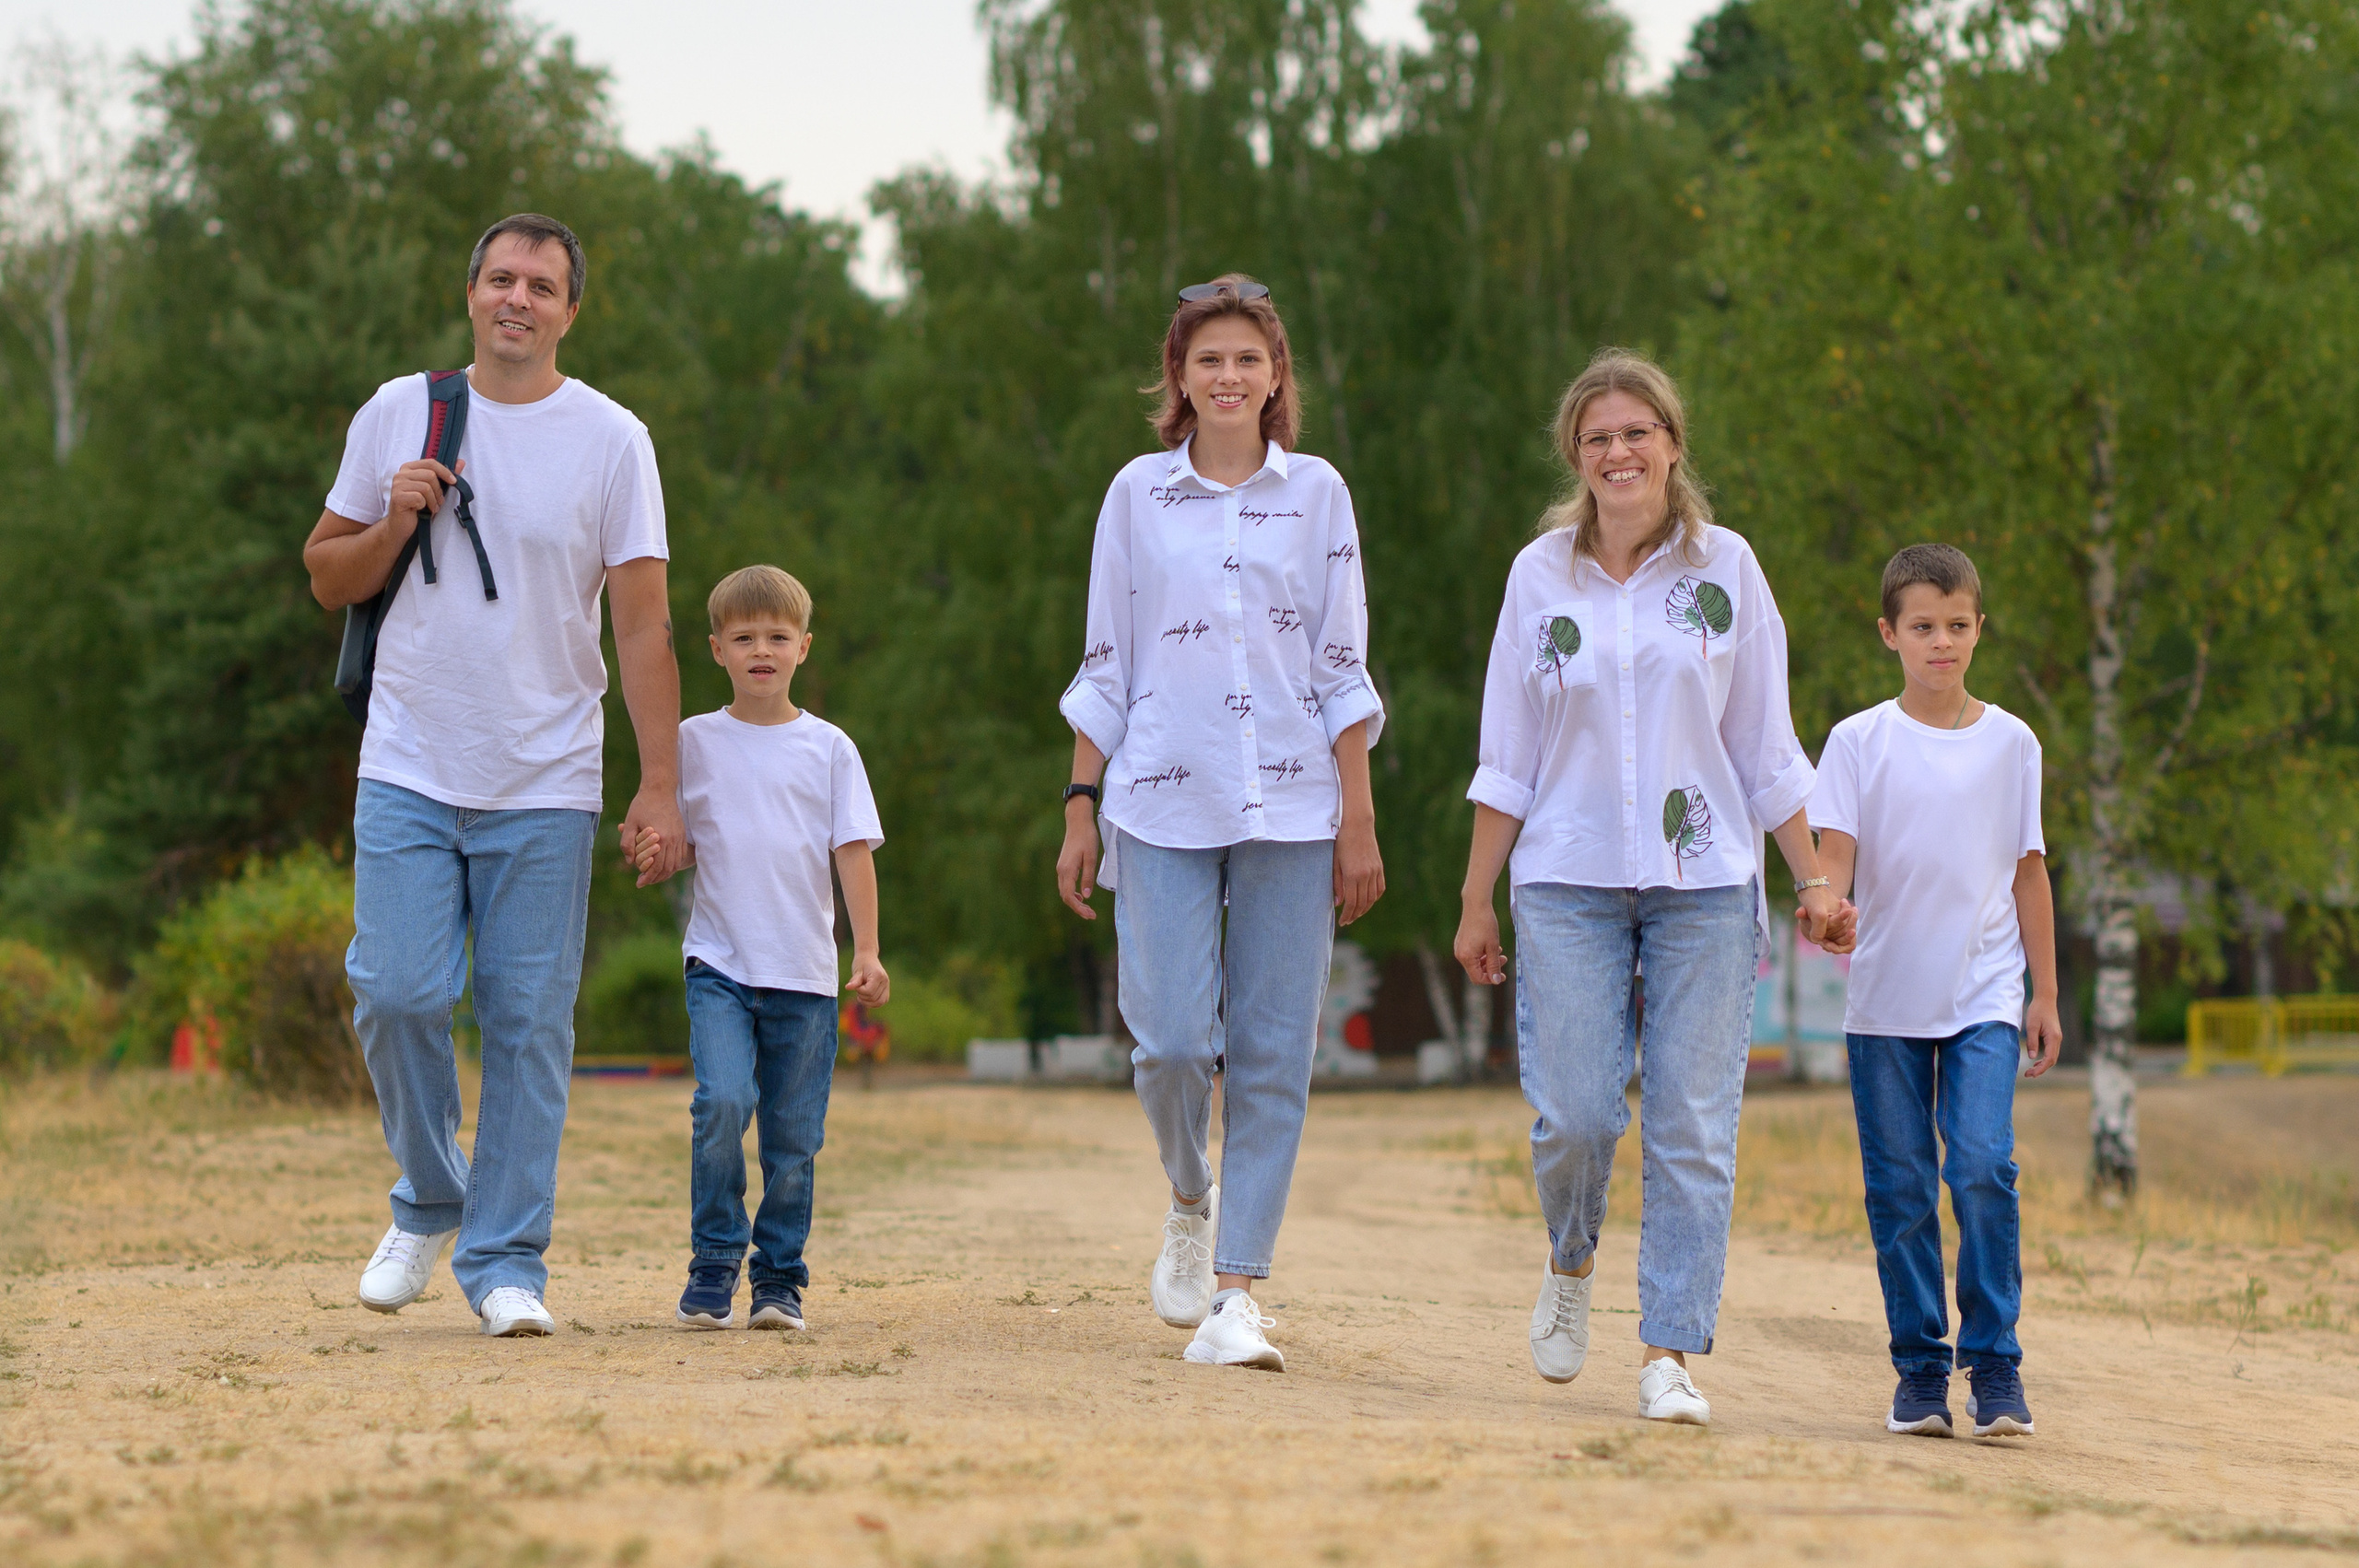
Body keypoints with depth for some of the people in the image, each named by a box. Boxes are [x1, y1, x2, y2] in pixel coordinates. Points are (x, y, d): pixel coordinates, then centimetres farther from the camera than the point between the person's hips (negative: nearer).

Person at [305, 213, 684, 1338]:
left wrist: (661, 783, -7)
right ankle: (428, 1202, 16)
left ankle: (504, 1261, 6)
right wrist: (396, 522, -7)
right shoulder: (396, 415, 7)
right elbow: (327, 579, 14)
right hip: (408, 771, 1)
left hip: (545, 785, -1)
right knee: (397, 993, -9)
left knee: (529, 1022, -2)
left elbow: (643, 624, -1)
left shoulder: (611, 440, 1)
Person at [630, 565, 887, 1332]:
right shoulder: (696, 742, 7)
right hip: (719, 962, -1)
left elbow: (854, 851, 4)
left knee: (793, 1136, 2)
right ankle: (713, 1266, -7)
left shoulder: (829, 748, 6)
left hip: (805, 974, 1)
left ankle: (780, 1277, 15)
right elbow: (682, 843, 13)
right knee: (722, 1103, -19)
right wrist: (658, 853, -11)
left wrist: (868, 951, -5)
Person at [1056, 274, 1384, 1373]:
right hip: (1163, 806, 0)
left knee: (1272, 1054, -4)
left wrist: (1357, 821, 0)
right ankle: (1190, 1202, 22)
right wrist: (1081, 809, 5)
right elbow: (1105, 670, 10)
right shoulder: (1139, 496, 8)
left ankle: (1235, 1293, 1)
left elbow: (1342, 669, 6)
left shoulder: (1316, 494, 7)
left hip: (1290, 807, 0)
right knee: (1172, 1039, -10)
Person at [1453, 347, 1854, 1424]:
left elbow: (1766, 746, 8)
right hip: (1568, 883, 0)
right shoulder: (1542, 575, 5)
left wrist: (1813, 883, 5)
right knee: (1575, 1112, -7)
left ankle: (1669, 1354, 1)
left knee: (1694, 1124, -5)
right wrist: (1477, 899, 6)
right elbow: (1508, 757, 8)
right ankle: (1571, 1261, 25)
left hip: (1706, 884, 0)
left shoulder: (1724, 567, 4)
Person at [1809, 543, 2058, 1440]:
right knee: (1900, 1187, 2)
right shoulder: (1860, 742, 2)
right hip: (1886, 998, 0)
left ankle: (1994, 1365, -6)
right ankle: (1920, 1370, 12)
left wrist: (2044, 995, 10)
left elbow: (2029, 871, 11)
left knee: (1984, 1169, -15)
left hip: (1985, 1000, 0)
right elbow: (1835, 853, -6)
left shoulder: (2011, 744, 6)